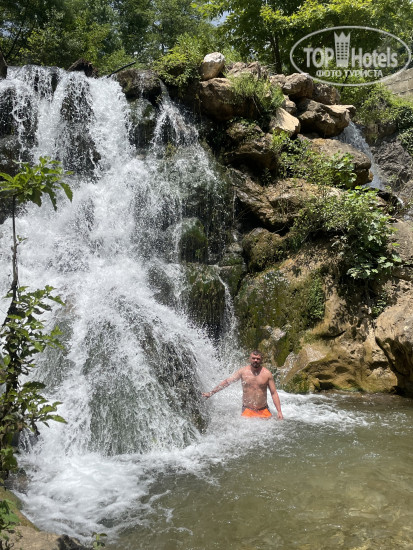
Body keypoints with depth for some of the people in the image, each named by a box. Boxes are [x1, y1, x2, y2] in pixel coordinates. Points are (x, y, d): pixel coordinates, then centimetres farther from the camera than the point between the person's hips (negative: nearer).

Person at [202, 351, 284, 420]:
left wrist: (279, 411, -6)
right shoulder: (243, 371, -3)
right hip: (247, 411, -1)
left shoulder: (267, 373, -2)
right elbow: (227, 381, 1)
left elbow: (274, 393, 1)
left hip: (263, 411, 1)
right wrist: (211, 392, -2)